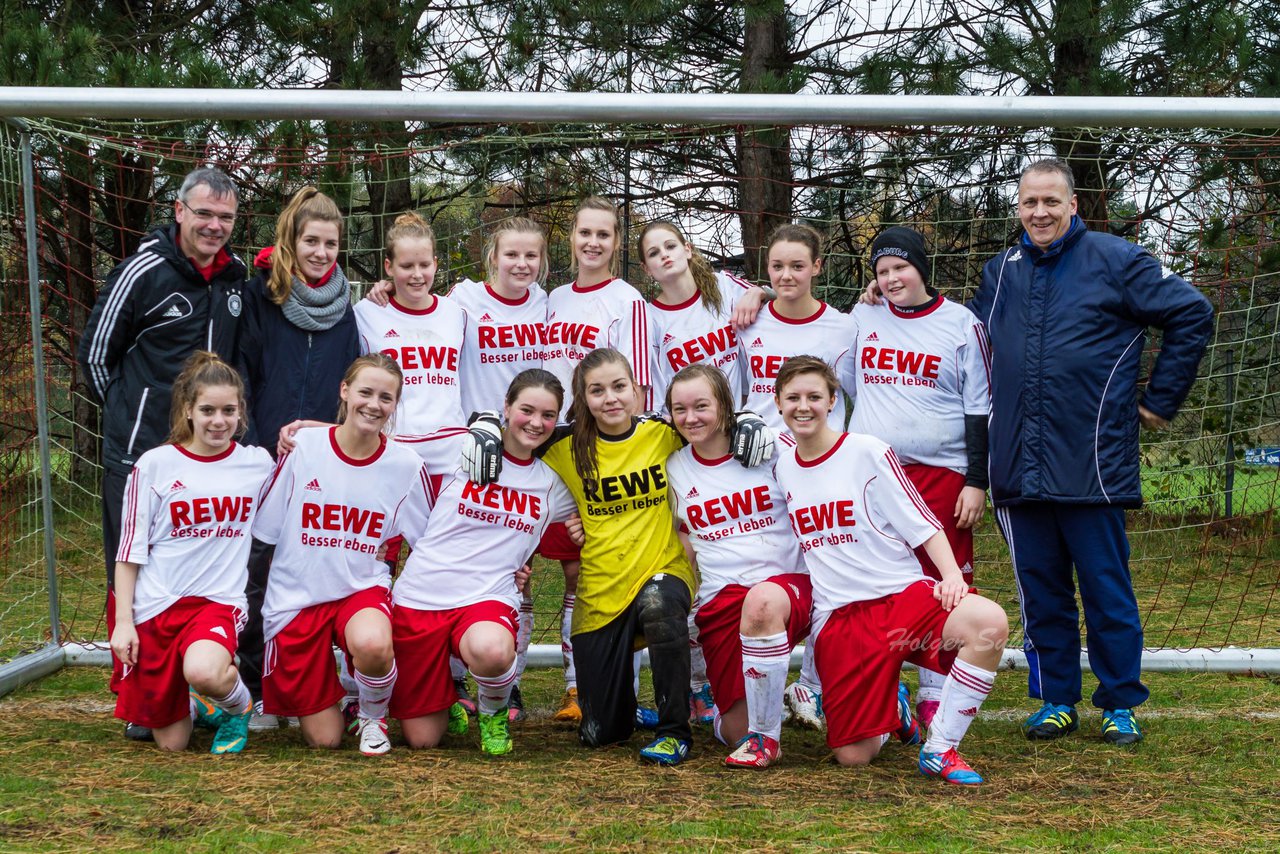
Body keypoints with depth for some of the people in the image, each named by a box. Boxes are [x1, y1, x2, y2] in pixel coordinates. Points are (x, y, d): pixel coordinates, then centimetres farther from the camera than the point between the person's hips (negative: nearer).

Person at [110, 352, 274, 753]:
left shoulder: (257, 464, 4)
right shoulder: (155, 465, -2)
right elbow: (129, 551, 1)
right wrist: (123, 621, -4)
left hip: (219, 600, 0)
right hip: (156, 605, 0)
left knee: (203, 672, -36)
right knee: (171, 744, 4)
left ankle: (237, 705, -1)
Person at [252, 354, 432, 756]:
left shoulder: (406, 465, -6)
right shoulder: (302, 446, -9)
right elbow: (265, 530, 1)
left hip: (363, 588, 0)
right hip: (297, 596, 0)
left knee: (372, 644, -39)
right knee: (324, 739, 0)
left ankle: (373, 715, -4)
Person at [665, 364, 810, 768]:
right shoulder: (675, 468, 9)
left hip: (788, 583, -3)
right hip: (720, 596, 3)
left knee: (762, 601, -41)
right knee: (737, 732, -5)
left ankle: (766, 736, -25)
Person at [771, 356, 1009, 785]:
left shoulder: (867, 451, -1)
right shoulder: (781, 468, 11)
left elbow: (922, 523, -3)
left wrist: (953, 576, -16)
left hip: (902, 594, -2)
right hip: (836, 619, 3)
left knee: (989, 622, -34)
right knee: (853, 757, -8)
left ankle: (940, 749, -18)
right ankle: (891, 710, 29)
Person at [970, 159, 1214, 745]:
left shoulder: (1114, 259, -2)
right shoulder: (1001, 272, 13)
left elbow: (1193, 315, -1)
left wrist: (1160, 400, -1)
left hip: (1092, 462, -4)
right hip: (1020, 468, 4)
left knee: (1107, 588, 2)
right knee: (1040, 590, 9)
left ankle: (1119, 703, 12)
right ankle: (1055, 701, 20)